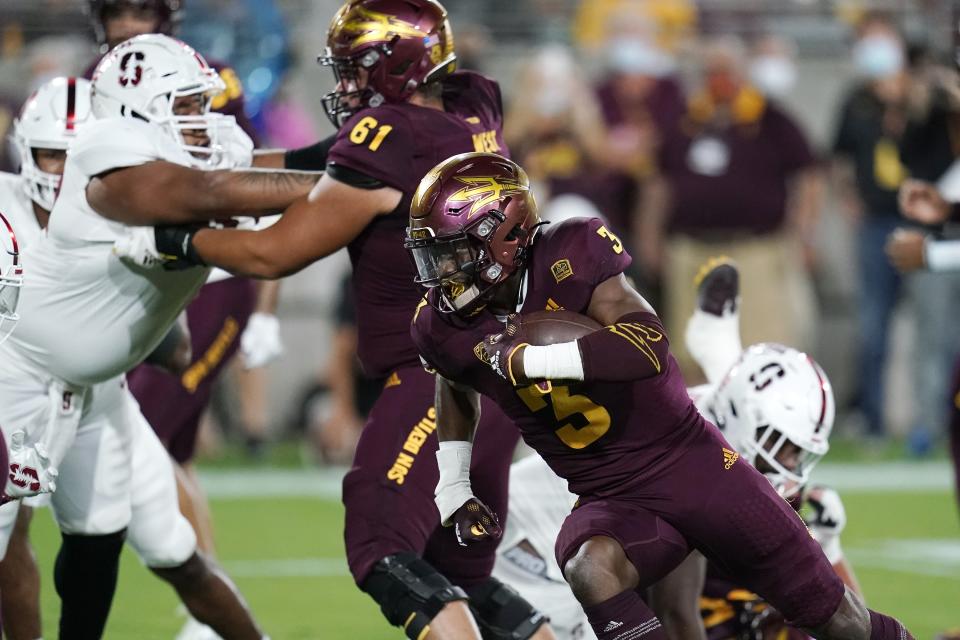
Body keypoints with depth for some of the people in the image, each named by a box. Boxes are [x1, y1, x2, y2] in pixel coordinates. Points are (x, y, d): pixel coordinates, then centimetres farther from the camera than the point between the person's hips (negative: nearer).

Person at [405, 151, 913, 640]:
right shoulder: (443, 329, -3)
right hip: (614, 501, 3)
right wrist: (453, 489, 17)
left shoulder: (565, 260, -18)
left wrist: (528, 360, -30)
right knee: (590, 567, -36)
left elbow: (648, 345, -31)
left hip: (692, 464, -3)